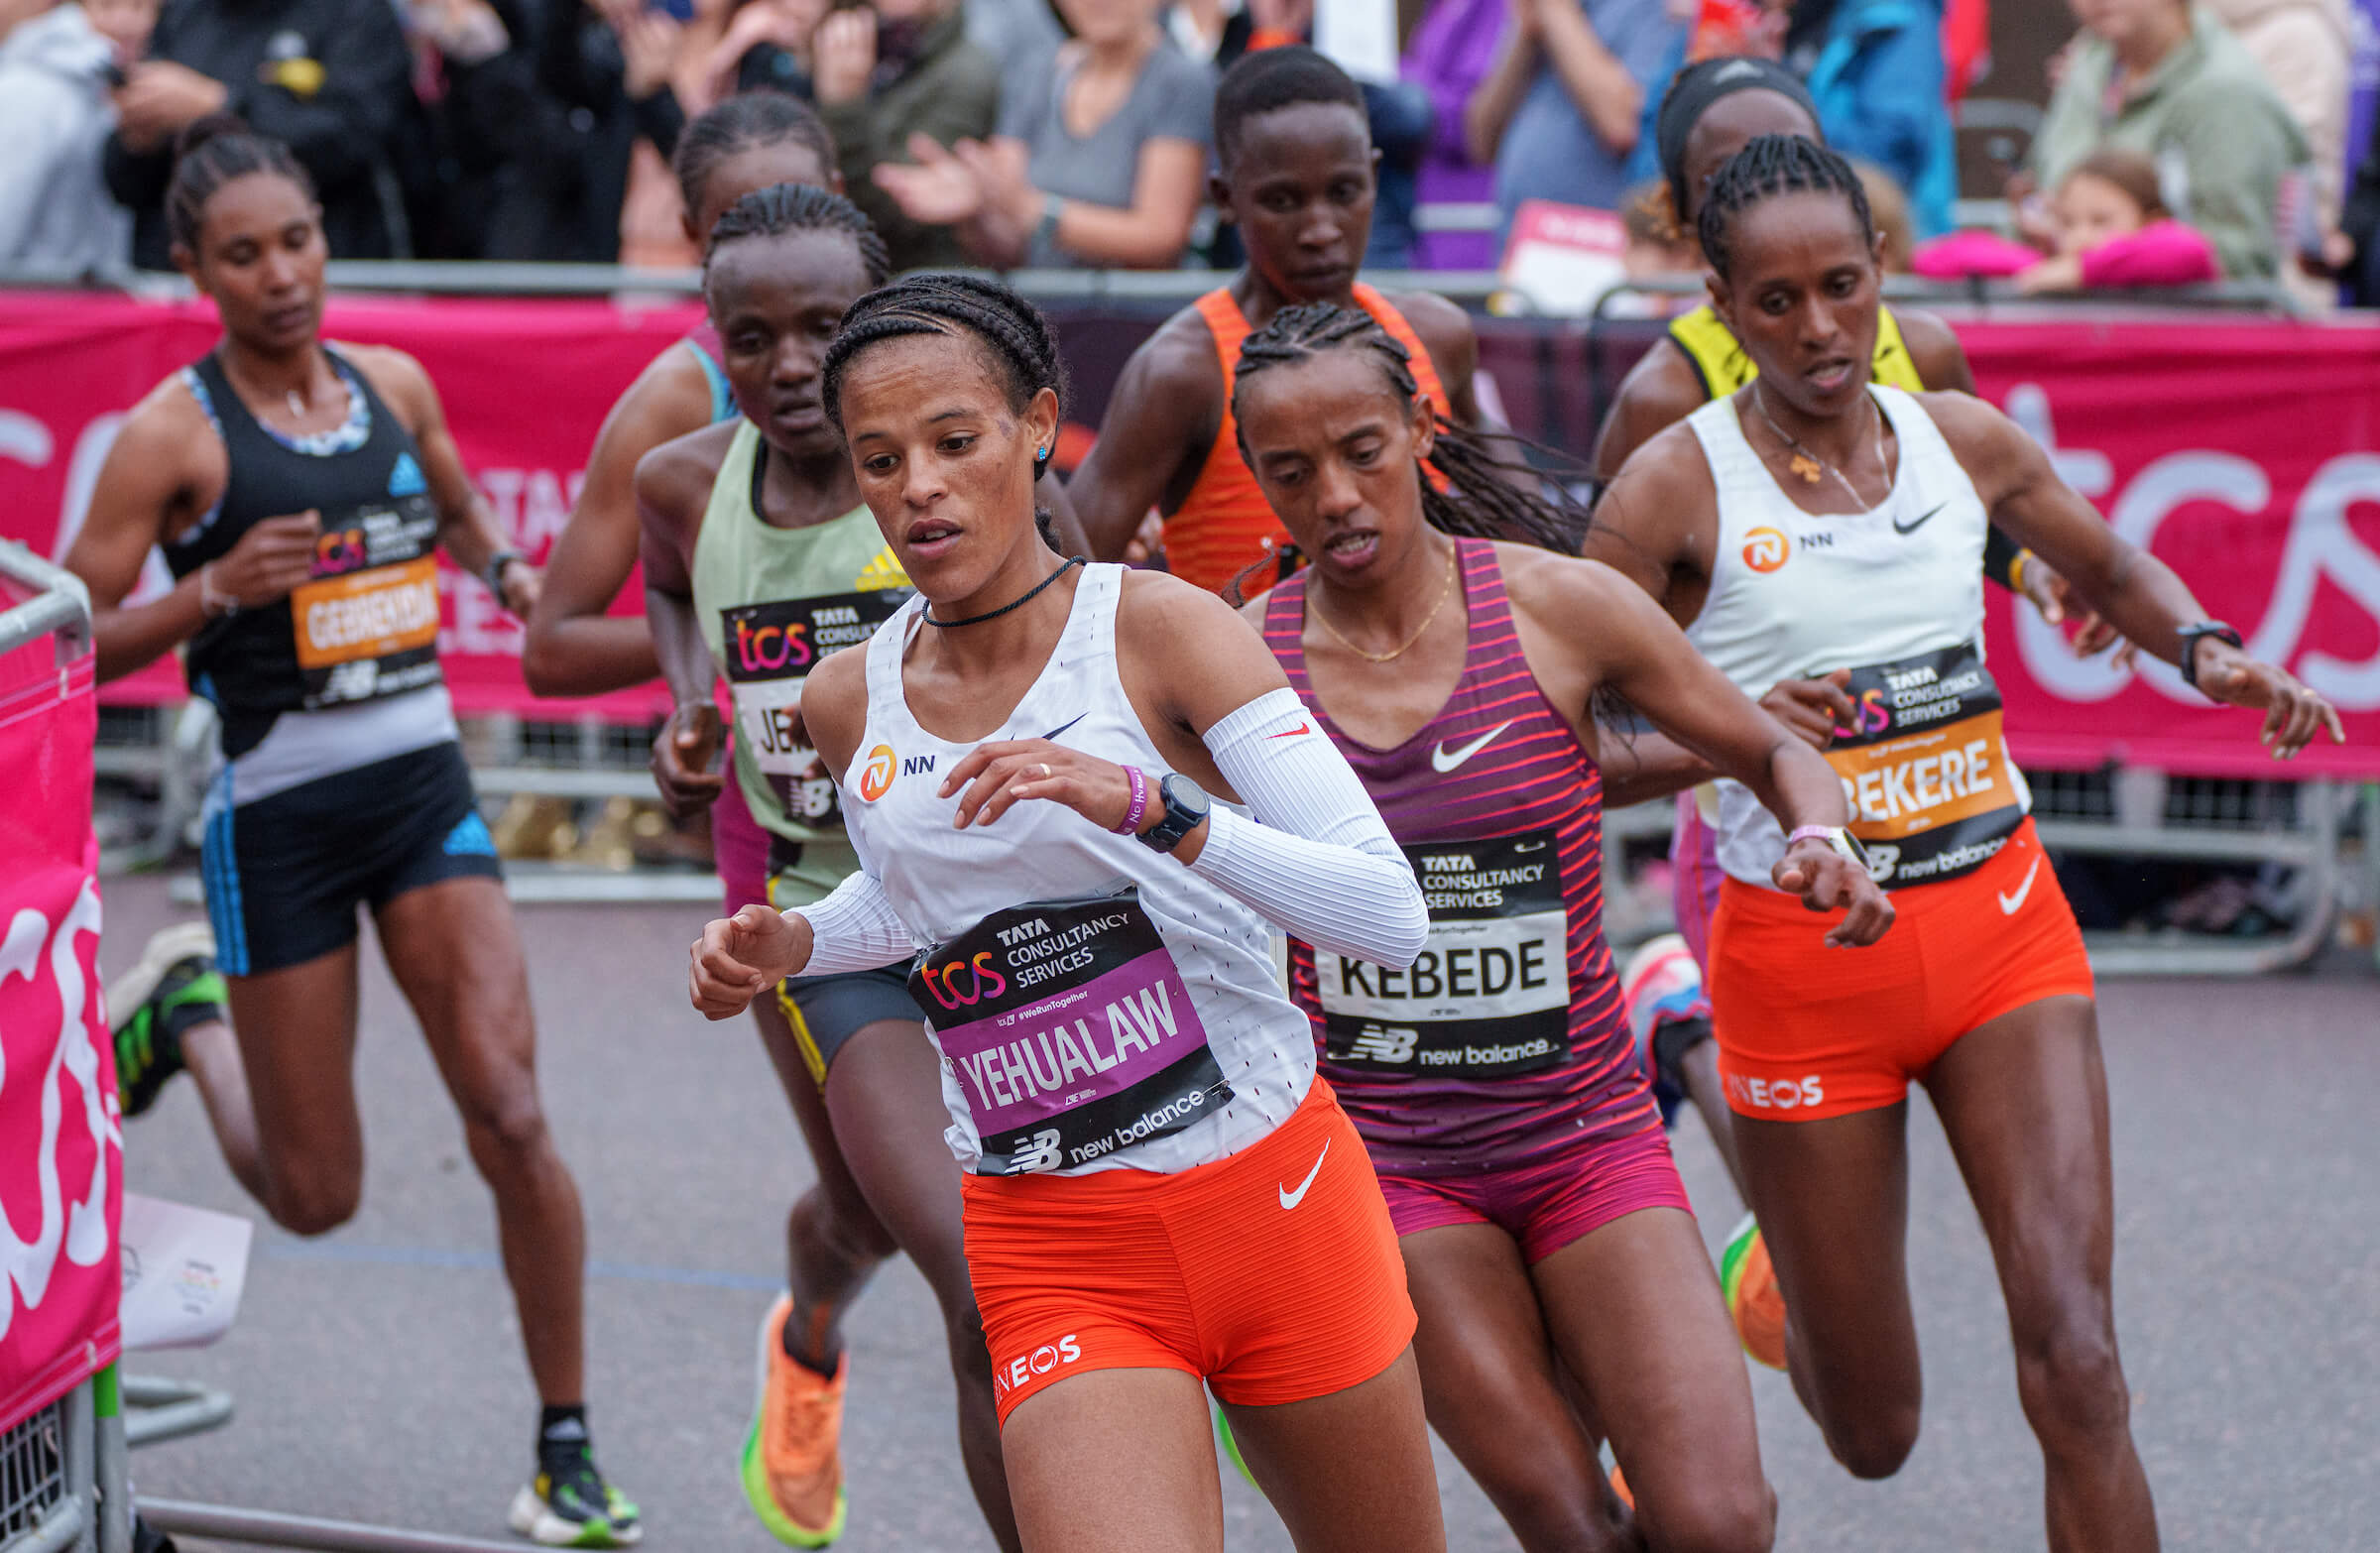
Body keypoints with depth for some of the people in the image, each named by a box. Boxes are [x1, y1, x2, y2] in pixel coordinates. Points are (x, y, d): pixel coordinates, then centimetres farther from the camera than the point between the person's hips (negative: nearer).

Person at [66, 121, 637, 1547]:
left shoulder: (396, 386, 5)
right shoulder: (174, 433, -9)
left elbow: (462, 514, 26)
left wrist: (506, 568, 5)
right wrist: (214, 589, -23)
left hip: (425, 786, 3)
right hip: (278, 817, -3)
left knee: (510, 1115, -12)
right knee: (315, 1199, 6)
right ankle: (188, 1028, 38)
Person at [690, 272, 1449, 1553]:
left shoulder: (1160, 629, -9)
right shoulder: (849, 703, 3)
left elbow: (1390, 914, -18)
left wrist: (1146, 805, -29)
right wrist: (785, 945, 7)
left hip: (1278, 1201, -1)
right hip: (1057, 1262, 1)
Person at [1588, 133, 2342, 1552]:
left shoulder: (1966, 441, 3)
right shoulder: (1676, 488, -9)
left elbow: (2114, 569, 22)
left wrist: (2208, 652, 1)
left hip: (2002, 920, 3)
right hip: (1801, 956, -2)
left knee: (2076, 1368, -14)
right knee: (1872, 1433, 8)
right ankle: (1784, 1294, 46)